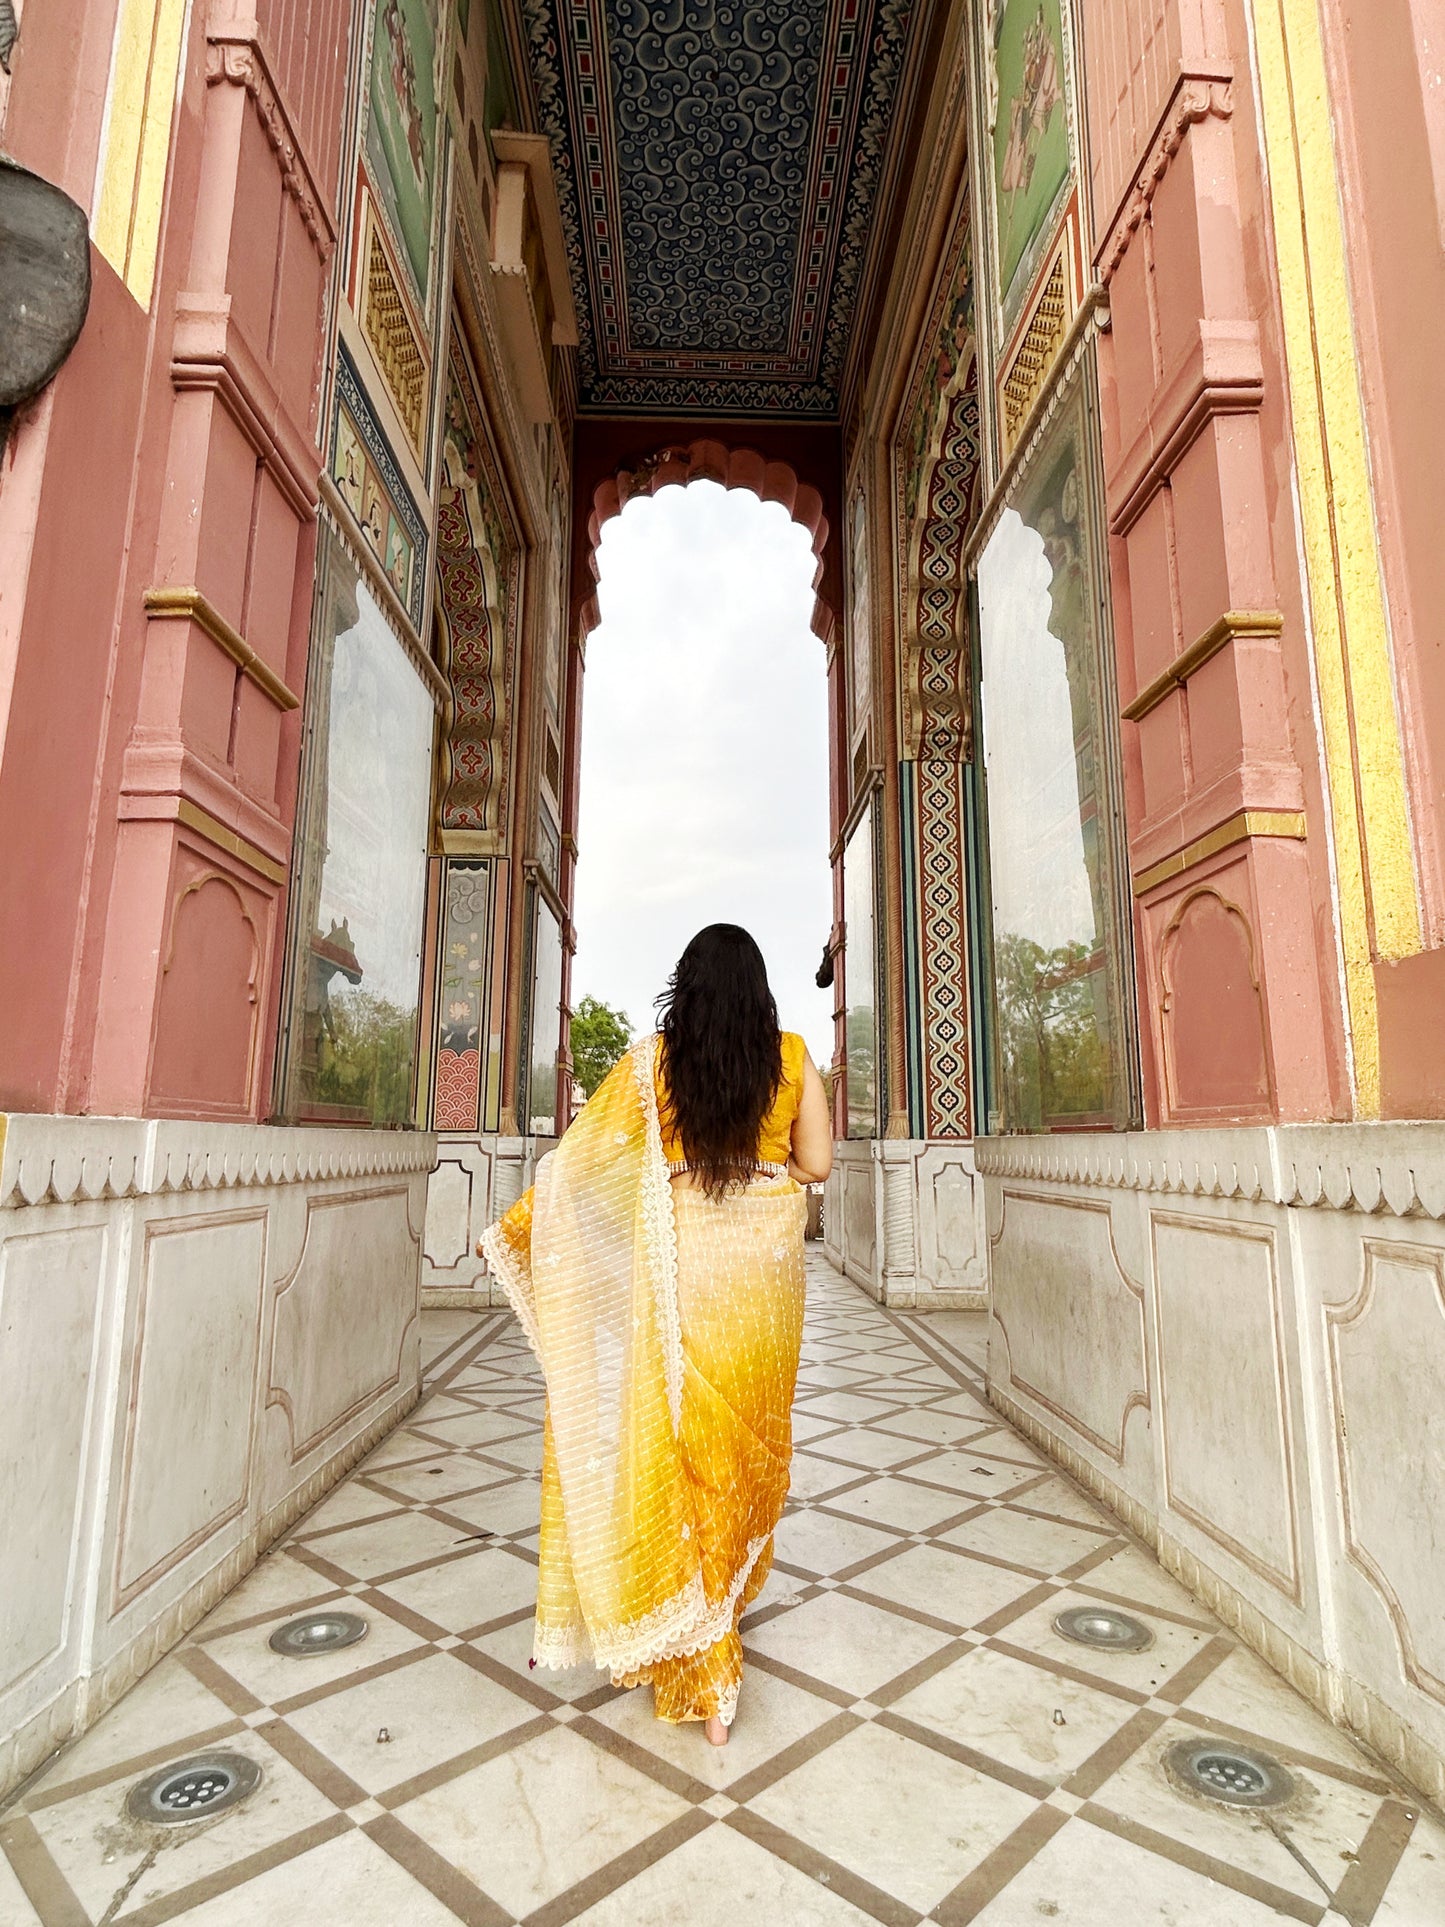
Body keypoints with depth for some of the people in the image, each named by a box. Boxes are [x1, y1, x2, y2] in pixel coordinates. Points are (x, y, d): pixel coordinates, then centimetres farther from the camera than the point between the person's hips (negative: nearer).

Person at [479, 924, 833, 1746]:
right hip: (767, 1258, 2)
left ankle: (705, 1675, 15)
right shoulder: (792, 1056, -3)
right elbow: (818, 1161, -2)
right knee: (751, 1433, 18)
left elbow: (581, 1154, -5)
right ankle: (730, 1599, 38)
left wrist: (508, 1230, 6)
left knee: (686, 1439, 7)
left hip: (683, 1261, -1)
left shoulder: (652, 1059, -5)